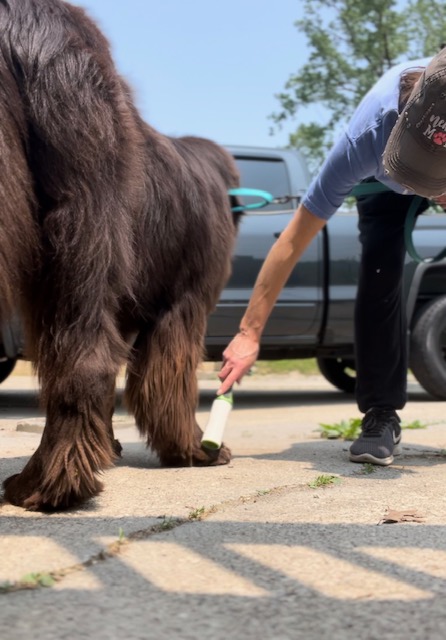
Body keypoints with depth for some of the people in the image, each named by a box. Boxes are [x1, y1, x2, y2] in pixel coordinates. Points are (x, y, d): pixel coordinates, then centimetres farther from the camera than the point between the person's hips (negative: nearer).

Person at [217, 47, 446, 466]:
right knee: (379, 269, -24)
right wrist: (250, 332, -35)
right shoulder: (369, 133, -43)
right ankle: (381, 415, -14)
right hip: (385, 183, -1)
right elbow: (294, 241, -36)